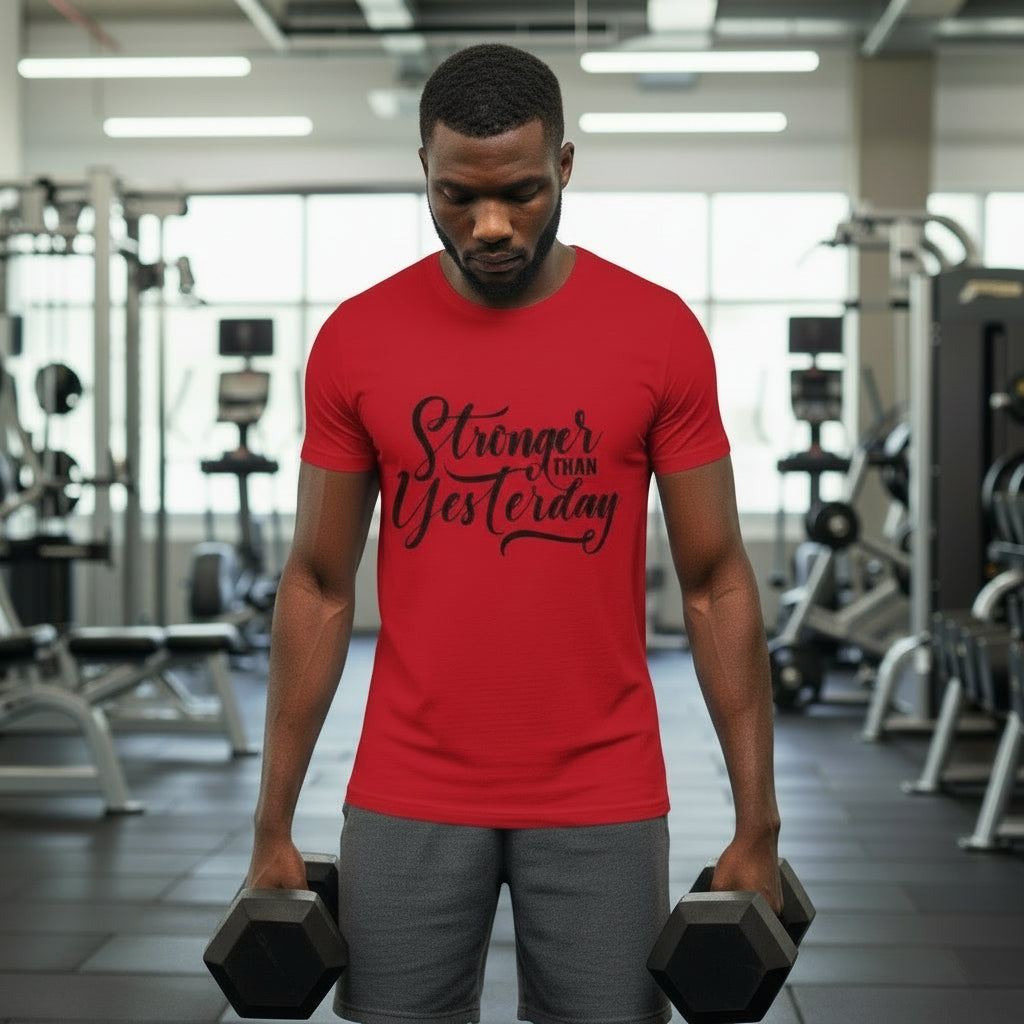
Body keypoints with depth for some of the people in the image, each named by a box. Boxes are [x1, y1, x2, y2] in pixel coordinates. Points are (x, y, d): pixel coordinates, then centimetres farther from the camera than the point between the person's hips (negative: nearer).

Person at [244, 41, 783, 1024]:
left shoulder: (658, 333, -4)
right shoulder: (358, 339, -1)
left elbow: (714, 581, -1)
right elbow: (319, 586, 4)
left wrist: (757, 825, -4)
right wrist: (273, 824, 2)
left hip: (600, 800, -1)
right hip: (407, 799, 1)